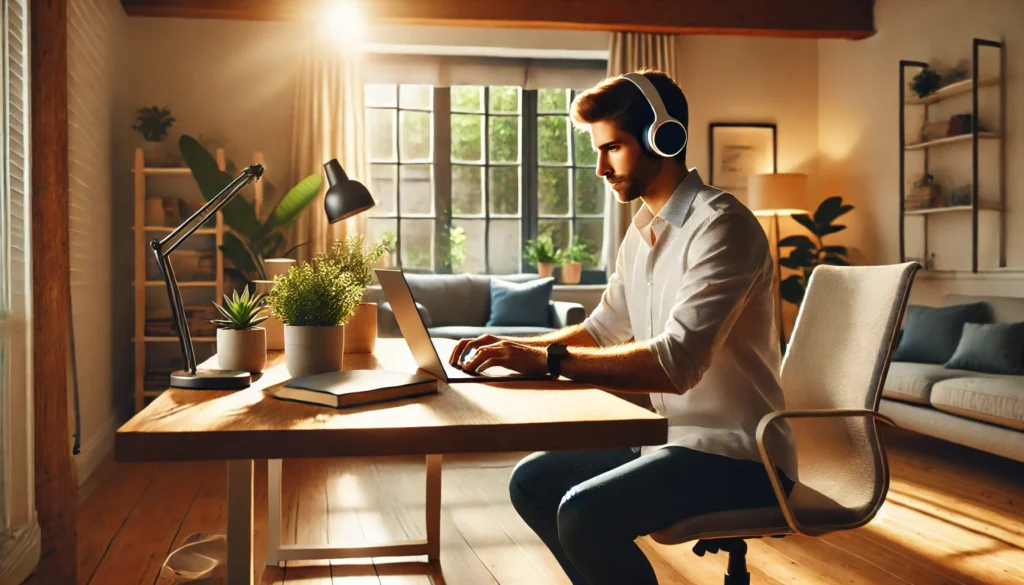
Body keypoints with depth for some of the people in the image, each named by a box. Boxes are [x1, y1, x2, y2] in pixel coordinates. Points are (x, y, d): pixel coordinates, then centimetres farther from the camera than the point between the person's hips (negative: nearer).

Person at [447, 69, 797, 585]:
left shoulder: (721, 226, -19)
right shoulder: (641, 232, 9)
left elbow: (676, 362, -29)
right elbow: (603, 329, 18)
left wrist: (549, 359, -28)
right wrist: (517, 346, 3)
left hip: (736, 455, -9)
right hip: (675, 436, 9)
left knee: (585, 513, -26)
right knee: (531, 483, 6)